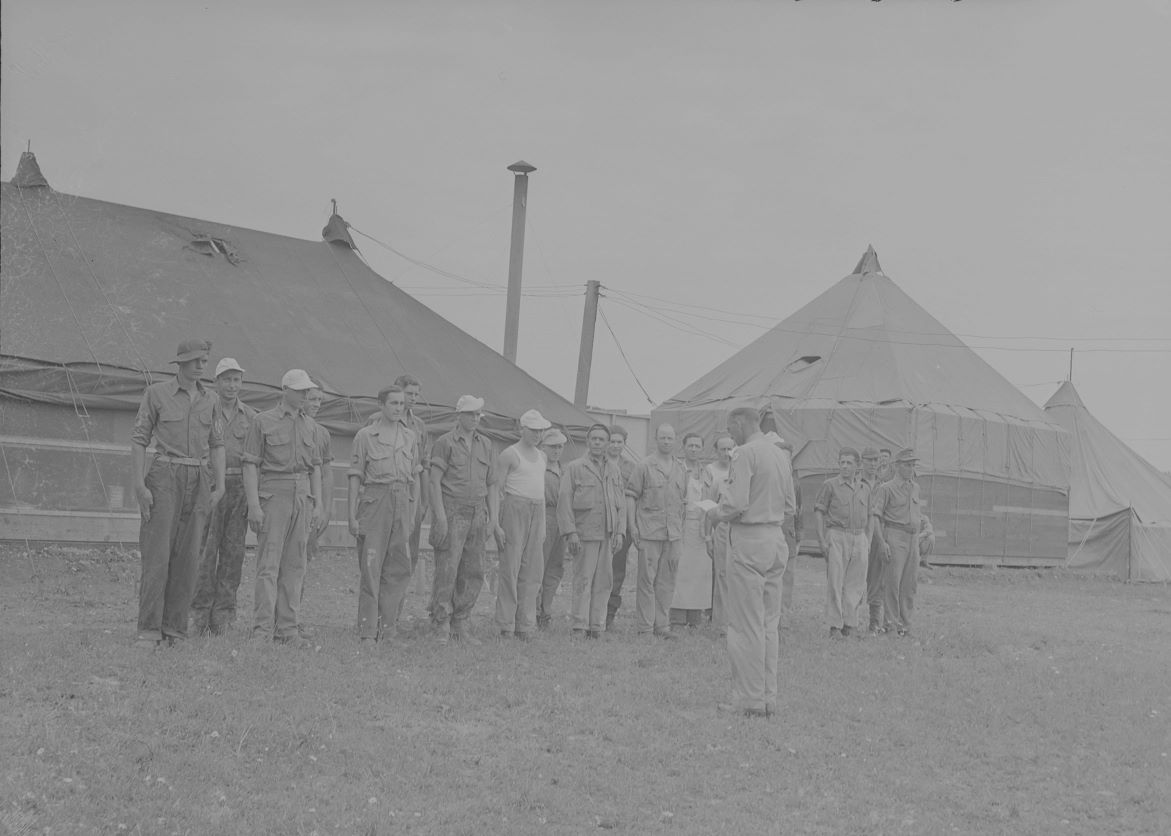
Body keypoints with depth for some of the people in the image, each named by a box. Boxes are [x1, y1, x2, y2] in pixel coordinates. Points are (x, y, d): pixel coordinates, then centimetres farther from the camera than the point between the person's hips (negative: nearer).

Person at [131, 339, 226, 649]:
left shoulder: (209, 400, 11)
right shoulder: (156, 393, -1)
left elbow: (216, 445, 13)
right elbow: (139, 440, -2)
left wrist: (219, 486, 1)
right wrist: (139, 486, -11)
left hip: (198, 481, 4)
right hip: (164, 476, -4)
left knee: (188, 556, 0)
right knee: (157, 553, -10)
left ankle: (173, 629, 5)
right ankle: (149, 631, -10)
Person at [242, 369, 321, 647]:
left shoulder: (309, 425, 15)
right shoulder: (263, 421, 0)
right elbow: (250, 465, -4)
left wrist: (317, 506, 10)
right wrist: (253, 505, -13)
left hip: (302, 496, 5)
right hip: (273, 495, -5)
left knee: (294, 566, 5)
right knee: (269, 564, -8)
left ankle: (287, 629, 8)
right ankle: (262, 629, -8)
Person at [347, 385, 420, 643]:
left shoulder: (410, 436, 14)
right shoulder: (365, 435, 2)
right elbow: (355, 476, 0)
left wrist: (412, 512, 12)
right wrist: (352, 515, -6)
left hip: (402, 503, 4)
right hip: (374, 499, -4)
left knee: (400, 568, 0)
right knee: (371, 567, -5)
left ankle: (384, 624, 10)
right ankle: (367, 631, -3)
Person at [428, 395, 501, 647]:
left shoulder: (485, 445, 14)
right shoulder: (445, 442, 0)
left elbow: (492, 485, 15)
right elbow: (435, 481, -6)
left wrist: (494, 520, 7)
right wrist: (439, 516, -15)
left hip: (477, 513, 5)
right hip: (452, 511, -5)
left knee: (474, 573, 3)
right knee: (446, 570, -6)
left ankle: (461, 625, 12)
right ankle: (442, 627, 0)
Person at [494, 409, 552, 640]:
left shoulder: (541, 456, 18)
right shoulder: (510, 454, -3)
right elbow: (497, 488, -7)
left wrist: (543, 524, 17)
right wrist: (497, 522, -14)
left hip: (537, 511, 7)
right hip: (515, 508, -7)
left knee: (532, 571, 5)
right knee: (510, 567, -7)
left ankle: (525, 625, 9)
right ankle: (505, 626, -4)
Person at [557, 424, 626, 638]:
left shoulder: (614, 470, 16)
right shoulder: (574, 468, 1)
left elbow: (621, 503, 16)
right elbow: (564, 501, -4)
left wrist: (619, 531, 6)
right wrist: (570, 532, -12)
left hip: (608, 535, 5)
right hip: (585, 534, -5)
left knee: (604, 583, 3)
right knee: (583, 580, -6)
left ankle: (597, 628, 9)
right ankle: (579, 628, -2)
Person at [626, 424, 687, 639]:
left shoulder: (681, 470, 14)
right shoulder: (644, 467, -2)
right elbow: (631, 496, -2)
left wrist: (681, 531, 14)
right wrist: (633, 526, -9)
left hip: (673, 534, 5)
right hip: (649, 532, -5)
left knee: (667, 581, 8)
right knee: (647, 580, -2)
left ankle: (662, 625, 15)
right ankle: (645, 628, 2)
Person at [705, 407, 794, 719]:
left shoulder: (746, 453, -13)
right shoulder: (781, 454, 12)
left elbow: (737, 502, -19)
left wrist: (716, 514, -1)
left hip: (749, 539, -8)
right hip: (776, 538, 8)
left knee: (746, 625, -2)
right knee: (768, 624, 12)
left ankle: (749, 699, 0)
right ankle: (768, 698, 16)